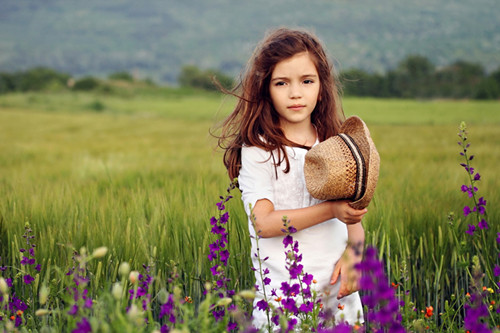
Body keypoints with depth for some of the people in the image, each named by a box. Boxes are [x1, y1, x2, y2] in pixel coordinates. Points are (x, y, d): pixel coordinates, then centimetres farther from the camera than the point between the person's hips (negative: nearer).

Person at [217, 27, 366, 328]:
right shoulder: (258, 151, -6)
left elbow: (354, 217, 11)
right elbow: (263, 223, -16)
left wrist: (353, 253, -9)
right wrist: (331, 210, -19)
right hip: (283, 291, -4)